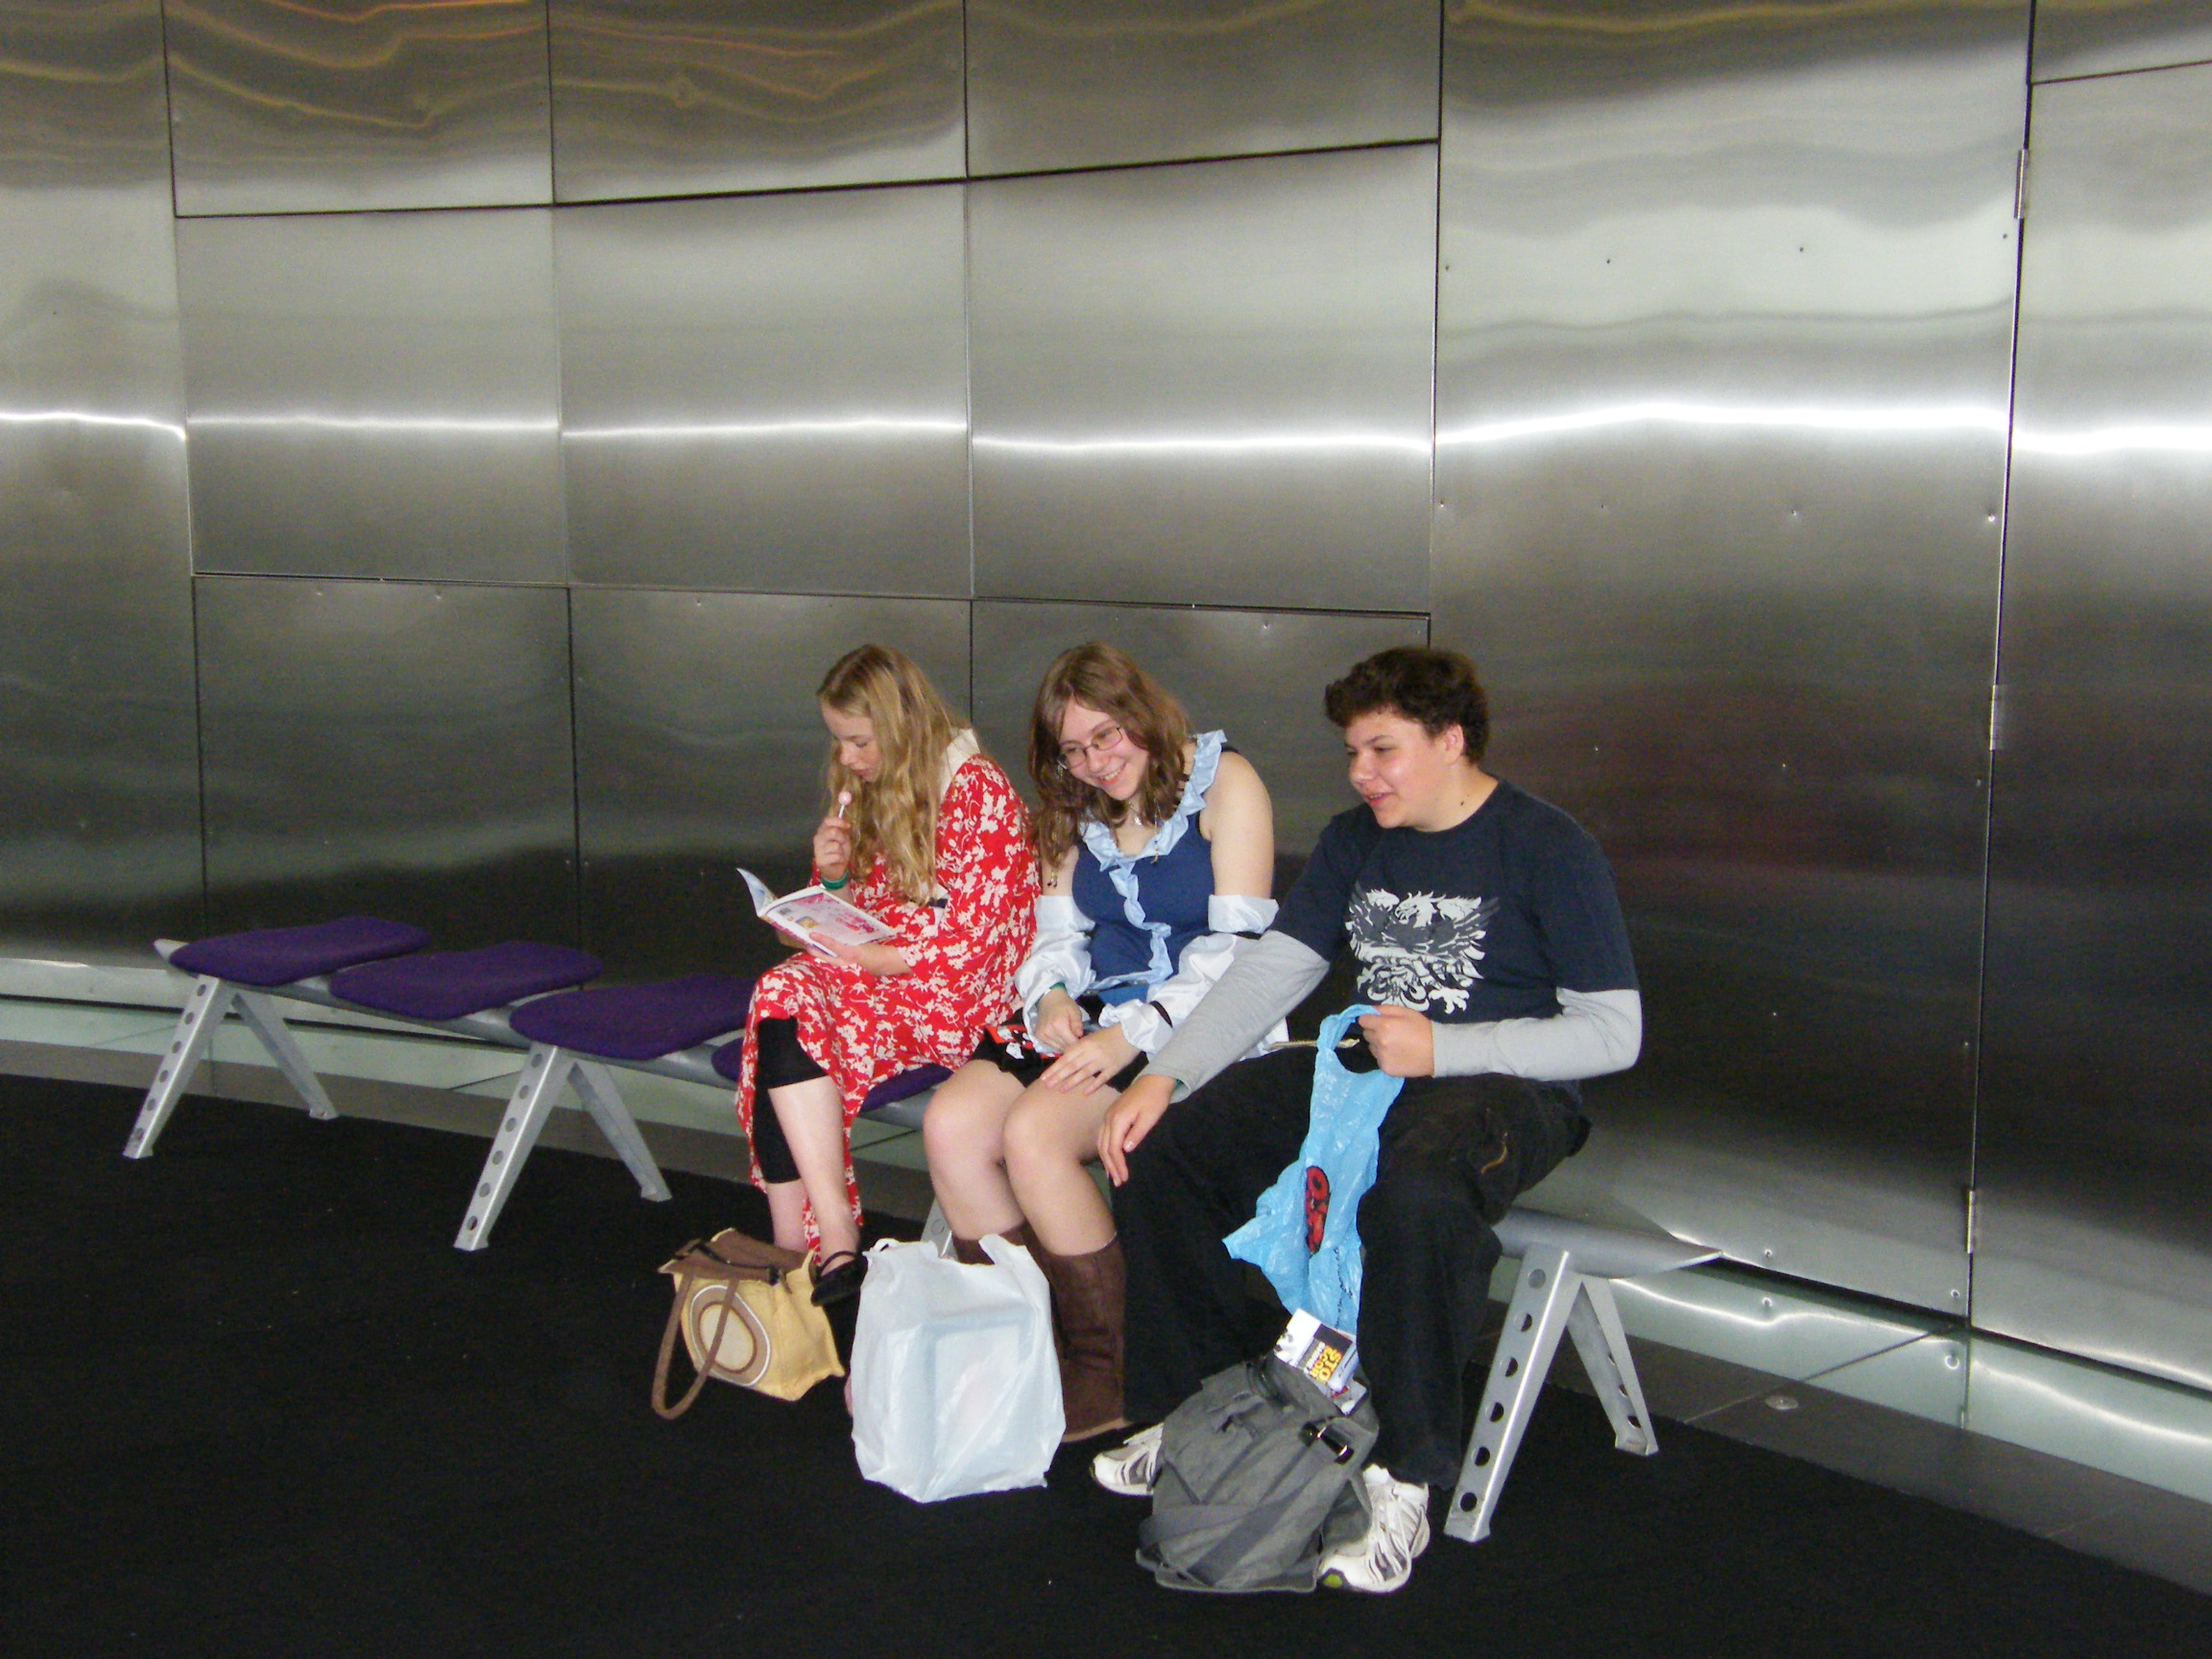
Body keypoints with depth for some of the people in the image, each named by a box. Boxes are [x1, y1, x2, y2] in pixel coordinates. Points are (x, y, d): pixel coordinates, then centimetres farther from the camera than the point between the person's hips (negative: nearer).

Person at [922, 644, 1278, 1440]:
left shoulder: (1224, 783, -3)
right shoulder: (1081, 809, 19)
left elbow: (1238, 949, -12)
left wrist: (1133, 1035, -22)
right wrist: (1051, 997, -6)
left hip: (1191, 1027, -7)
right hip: (1093, 1015, 7)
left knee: (1033, 1134, -28)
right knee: (952, 1126, -17)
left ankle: (1112, 1379, -14)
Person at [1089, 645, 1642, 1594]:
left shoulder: (1547, 848, -9)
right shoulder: (1355, 841, 12)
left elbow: (1613, 1033, -12)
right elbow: (1268, 972, 9)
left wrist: (1441, 1050, -19)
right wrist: (1164, 1077, -6)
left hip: (1504, 1087, -7)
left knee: (1415, 1193, -41)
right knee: (1162, 1144, -9)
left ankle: (1402, 1480, -26)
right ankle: (1194, 1412, 5)